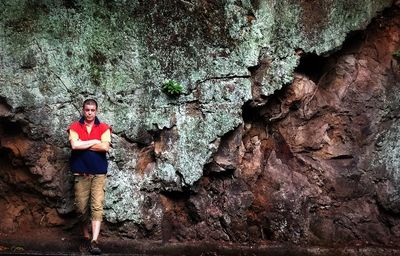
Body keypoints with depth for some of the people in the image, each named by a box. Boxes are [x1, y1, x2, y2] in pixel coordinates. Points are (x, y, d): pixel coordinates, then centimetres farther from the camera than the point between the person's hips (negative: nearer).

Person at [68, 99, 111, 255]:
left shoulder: (104, 128, 4)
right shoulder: (75, 127, 4)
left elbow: (105, 147, -11)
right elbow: (74, 145, -13)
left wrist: (83, 145, -7)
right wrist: (95, 141, -8)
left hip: (99, 173, -1)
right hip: (81, 173, 1)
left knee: (97, 206, -10)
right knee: (81, 207, 5)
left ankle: (94, 241, -15)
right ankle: (86, 237, 21)